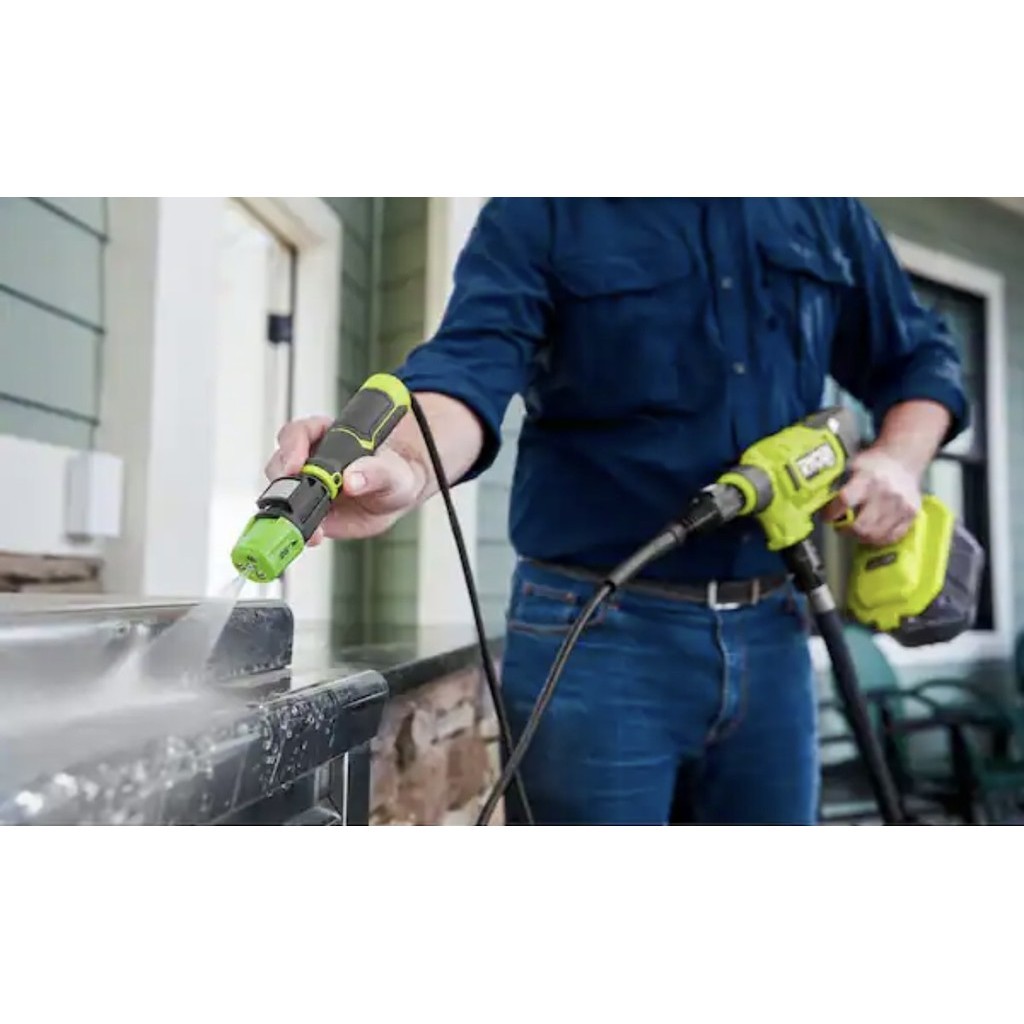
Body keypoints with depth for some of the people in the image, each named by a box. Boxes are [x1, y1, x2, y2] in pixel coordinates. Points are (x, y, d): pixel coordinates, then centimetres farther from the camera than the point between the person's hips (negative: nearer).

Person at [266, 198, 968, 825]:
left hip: (770, 635, 5)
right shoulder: (539, 212, -1)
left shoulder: (826, 212, 12)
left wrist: (901, 459, 0)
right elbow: (475, 361, -18)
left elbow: (918, 357, 21)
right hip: (598, 634, -4)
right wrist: (406, 470, -40)